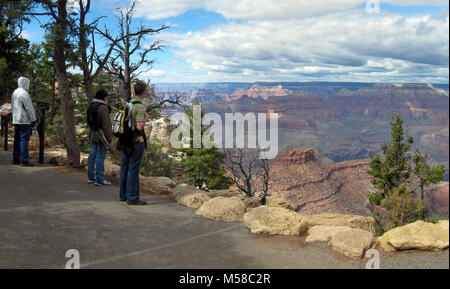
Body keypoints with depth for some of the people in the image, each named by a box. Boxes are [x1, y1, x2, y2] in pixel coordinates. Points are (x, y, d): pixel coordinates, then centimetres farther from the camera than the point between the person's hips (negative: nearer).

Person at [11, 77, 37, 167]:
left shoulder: (14, 93, 13)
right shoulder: (24, 93, -14)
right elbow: (29, 108, -15)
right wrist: (34, 120, -10)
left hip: (16, 120, 9)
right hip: (24, 121, -9)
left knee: (17, 139, 13)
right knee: (24, 140, -8)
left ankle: (16, 159, 18)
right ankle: (24, 160, -8)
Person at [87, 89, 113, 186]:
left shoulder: (91, 107, 10)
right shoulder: (103, 108, -16)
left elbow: (89, 122, 16)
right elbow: (106, 124, -18)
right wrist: (109, 139, -15)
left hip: (93, 135, 9)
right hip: (102, 136, -8)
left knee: (92, 155, 14)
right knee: (100, 157, -5)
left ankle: (91, 177, 22)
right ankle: (99, 180, -1)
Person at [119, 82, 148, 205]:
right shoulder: (140, 107, -16)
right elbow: (140, 127, -23)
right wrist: (144, 122, -3)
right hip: (136, 141, -8)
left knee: (125, 168, 12)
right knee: (133, 170, -5)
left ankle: (124, 195, 21)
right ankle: (132, 198, -1)